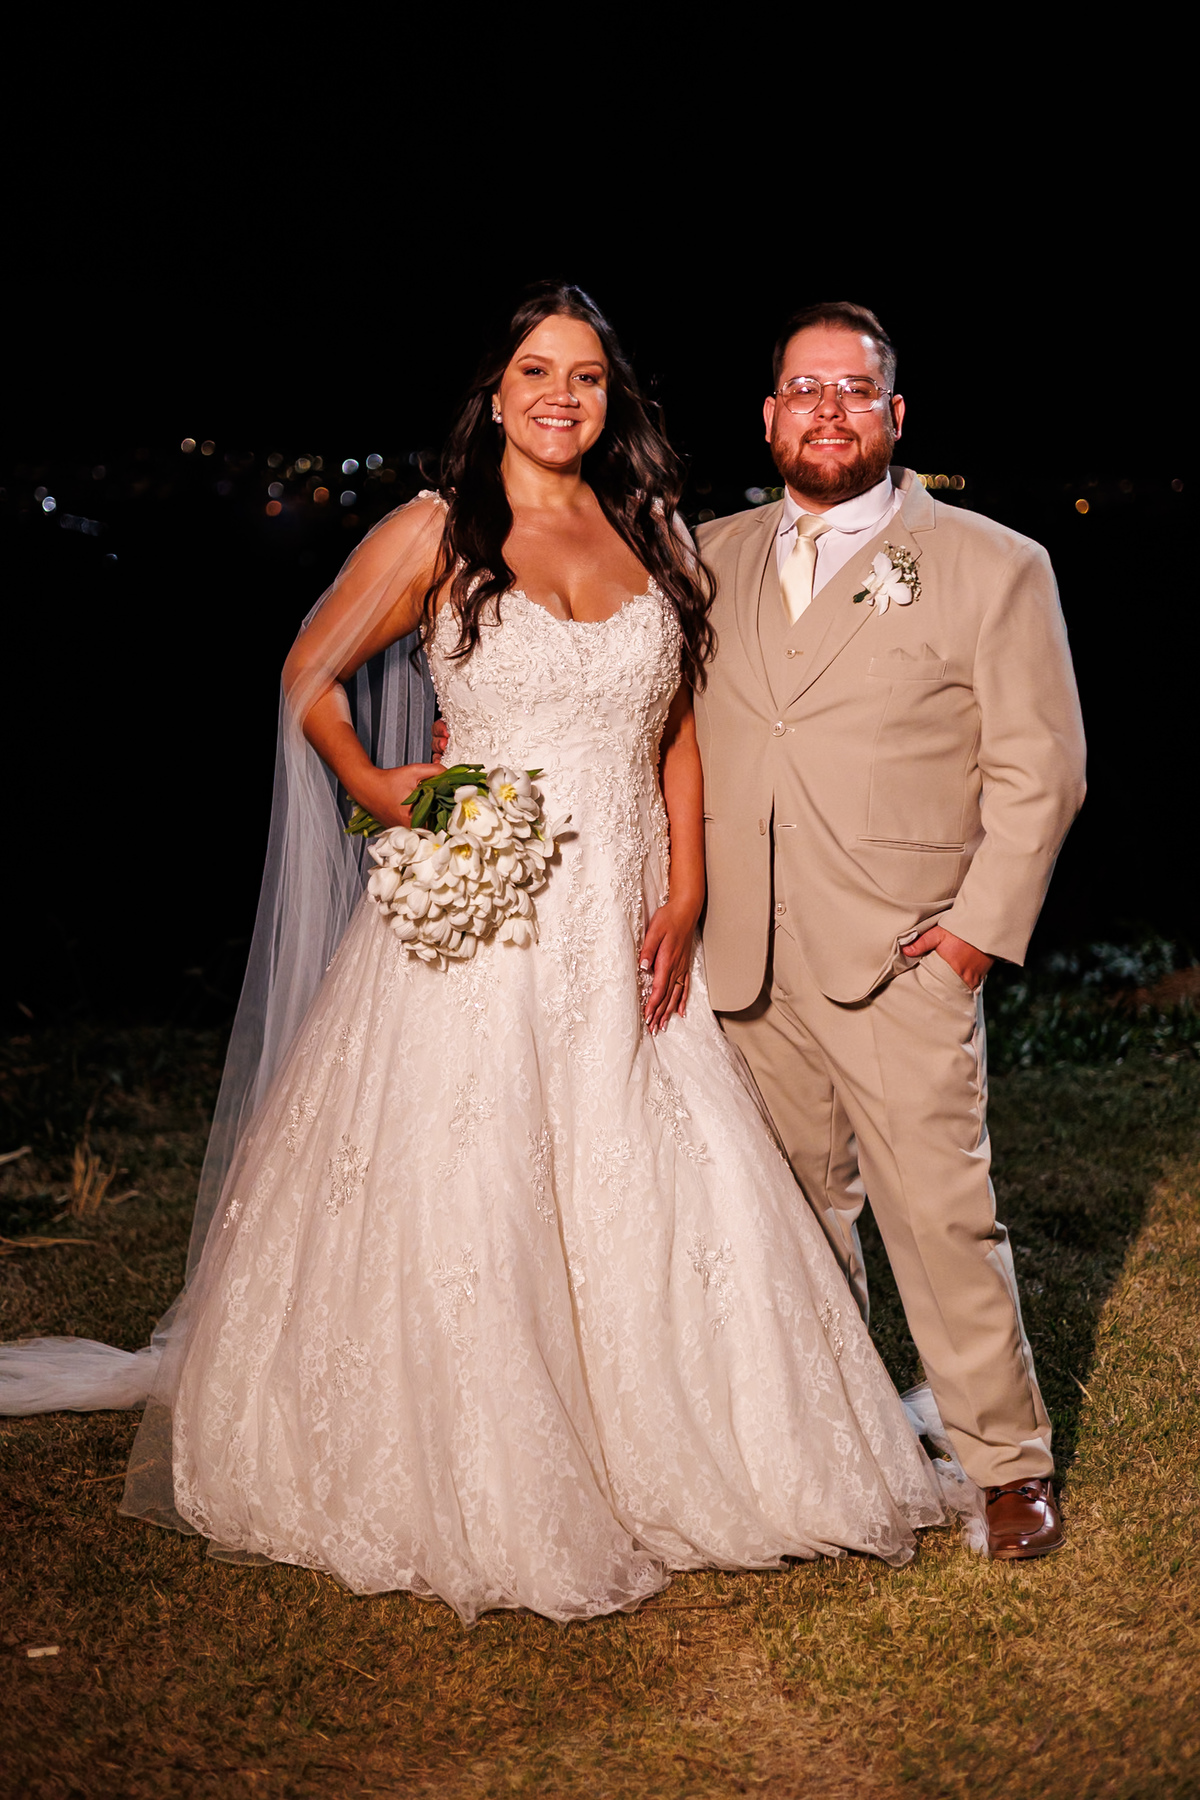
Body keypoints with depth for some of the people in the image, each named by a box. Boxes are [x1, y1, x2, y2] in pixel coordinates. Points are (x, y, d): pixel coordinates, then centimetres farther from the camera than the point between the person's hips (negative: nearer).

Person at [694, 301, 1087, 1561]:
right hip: (745, 962, 4)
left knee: (941, 1214, -3)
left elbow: (1039, 768, 0)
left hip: (901, 956, -4)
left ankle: (1008, 1464, 13)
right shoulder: (710, 560, 13)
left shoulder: (992, 566, 2)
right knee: (796, 1211, 13)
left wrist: (981, 925, -8)